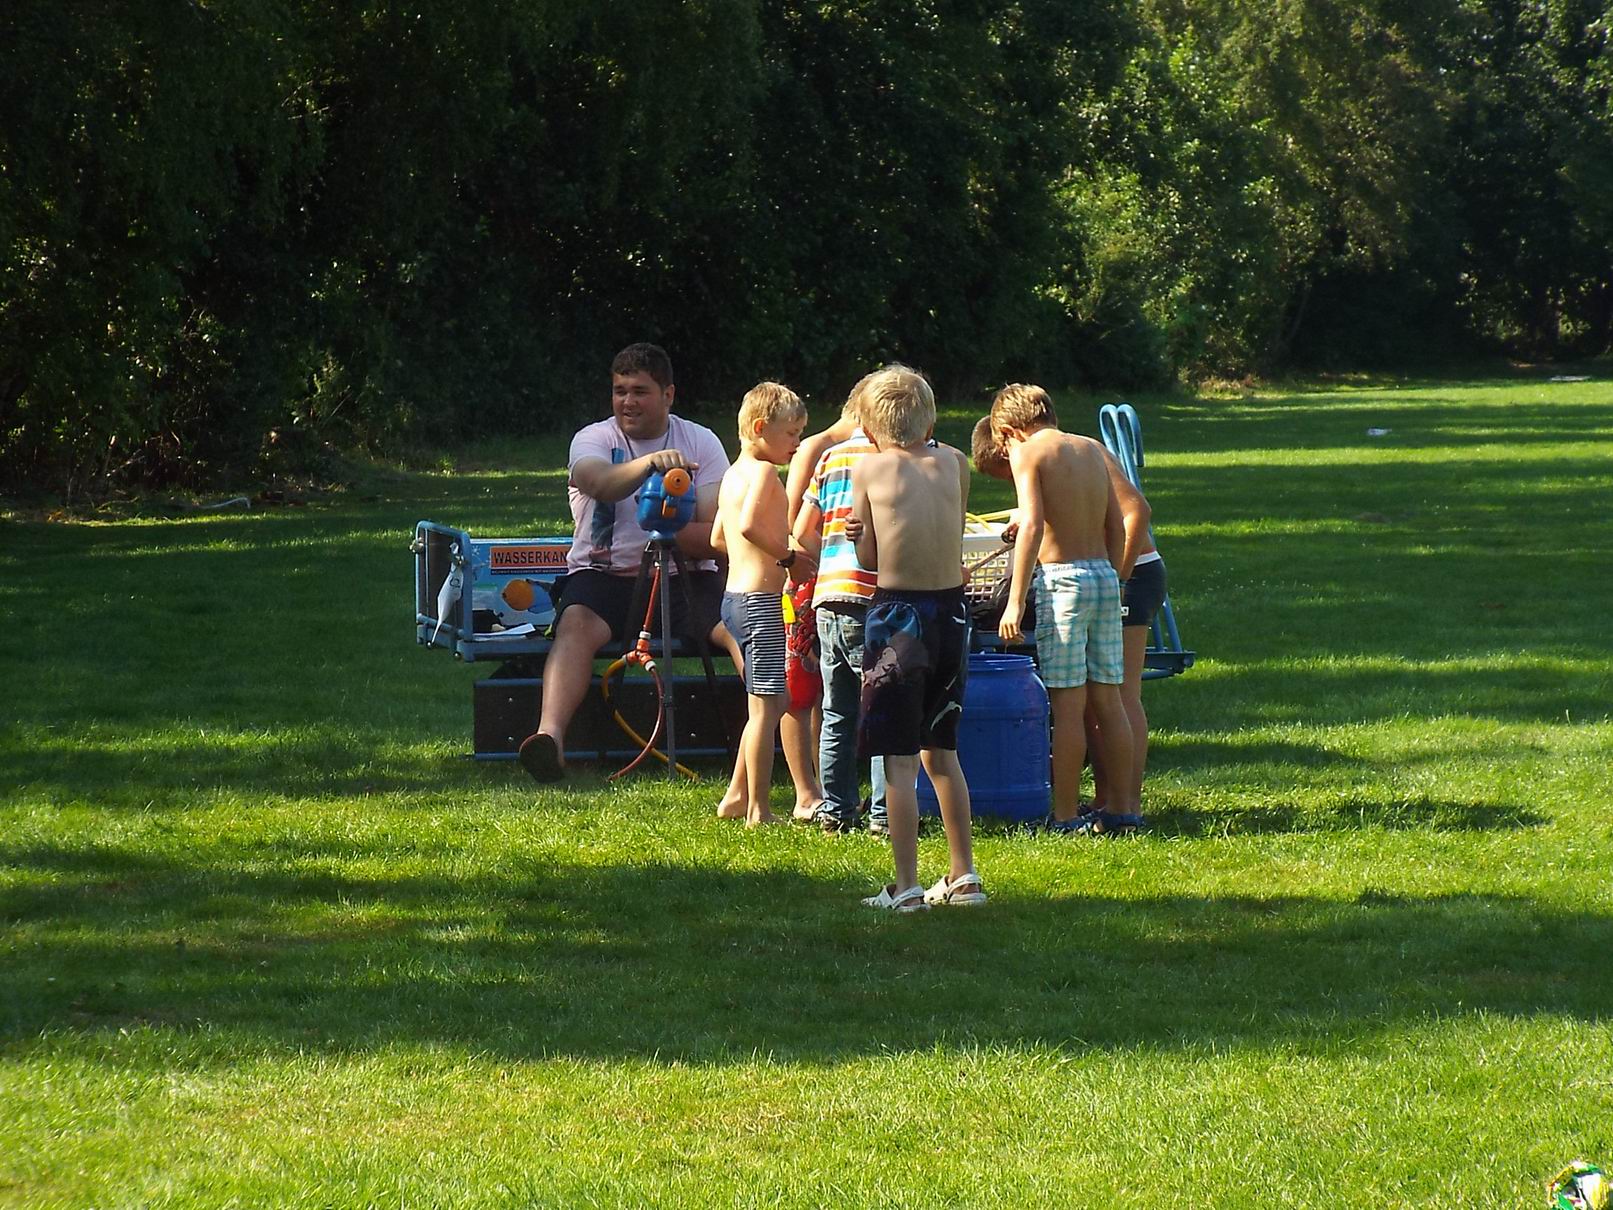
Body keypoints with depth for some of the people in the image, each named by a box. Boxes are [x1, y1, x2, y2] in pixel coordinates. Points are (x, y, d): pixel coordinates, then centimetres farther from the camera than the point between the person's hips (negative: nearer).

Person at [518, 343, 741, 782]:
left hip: (683, 577, 2)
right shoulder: (593, 439, 3)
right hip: (604, 576, -2)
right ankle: (550, 735, -52)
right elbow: (599, 482, -24)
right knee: (576, 624, -34)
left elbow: (718, 536, -2)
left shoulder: (701, 443, 7)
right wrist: (650, 462, -43)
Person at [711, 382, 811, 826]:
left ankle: (737, 797, 22)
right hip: (761, 598, -10)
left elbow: (718, 538, 25)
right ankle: (758, 810, -4)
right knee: (766, 708, -6)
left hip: (735, 595, 10)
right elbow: (749, 524, -28)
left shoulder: (734, 473, 16)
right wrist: (788, 556, -18)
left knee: (772, 703, 18)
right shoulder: (763, 472, -13)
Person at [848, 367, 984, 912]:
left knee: (899, 759, 0)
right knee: (941, 751, 19)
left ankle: (907, 886, -1)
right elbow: (954, 533, 10)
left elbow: (867, 556, 0)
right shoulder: (954, 463, 5)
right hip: (952, 611, 4)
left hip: (897, 613, -4)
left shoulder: (869, 469, -4)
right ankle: (964, 875, 21)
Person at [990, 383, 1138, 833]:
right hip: (1105, 576, 6)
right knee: (1108, 699, 11)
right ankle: (1125, 809, 13)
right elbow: (1117, 527, 15)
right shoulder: (1092, 449, 14)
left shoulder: (1028, 453, -5)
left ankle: (1066, 816, -1)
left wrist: (1015, 601, -16)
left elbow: (1032, 525, -15)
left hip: (1061, 577, -6)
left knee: (1067, 704, -4)